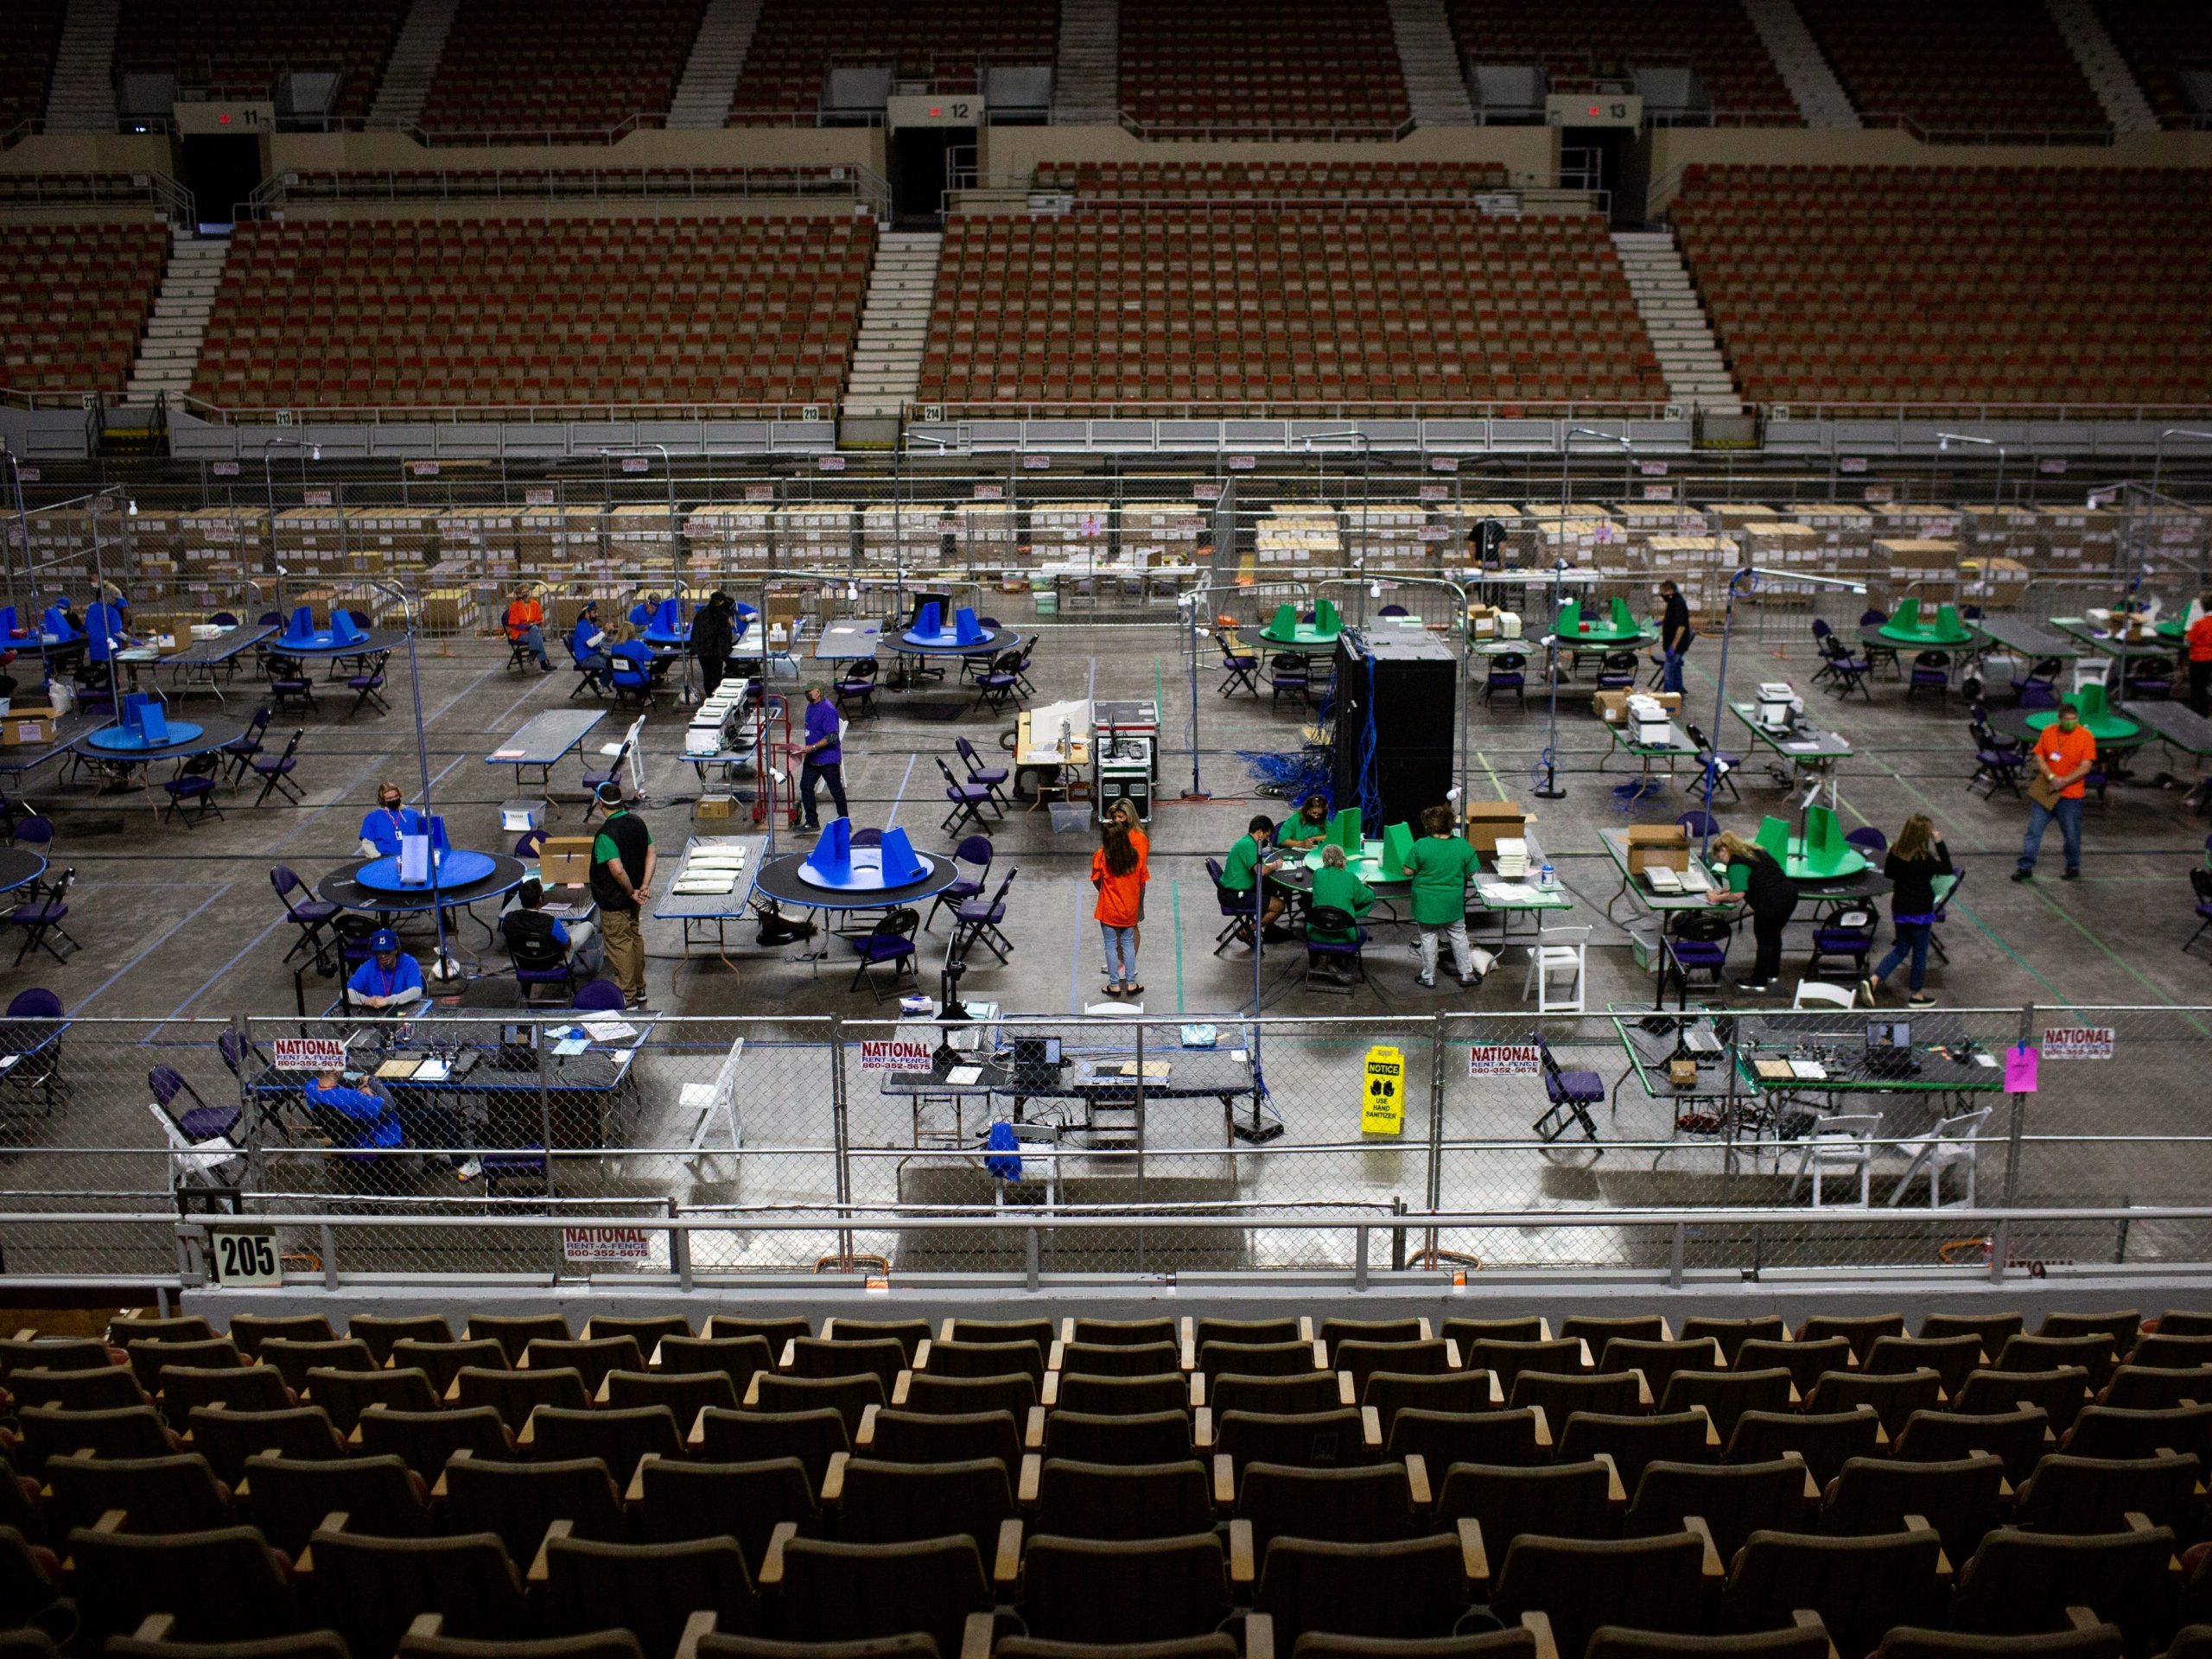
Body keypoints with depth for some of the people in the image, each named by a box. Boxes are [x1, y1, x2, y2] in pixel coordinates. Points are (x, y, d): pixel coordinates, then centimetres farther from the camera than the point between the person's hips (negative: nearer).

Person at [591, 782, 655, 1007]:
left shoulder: (607, 833, -26)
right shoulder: (637, 822, 0)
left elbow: (617, 870, -33)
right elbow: (651, 854, 5)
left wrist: (631, 892, -18)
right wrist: (645, 885, 0)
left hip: (614, 901, -8)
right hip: (633, 901, 8)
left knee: (619, 946, 3)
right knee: (635, 938, 21)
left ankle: (628, 998, 11)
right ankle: (639, 990, 32)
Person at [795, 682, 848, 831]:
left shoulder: (828, 710, -22)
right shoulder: (811, 706, 7)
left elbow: (832, 736, -26)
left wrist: (812, 748, -28)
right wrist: (805, 749, 15)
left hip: (828, 759, -9)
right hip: (812, 758, 9)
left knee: (836, 790, 4)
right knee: (805, 786, 8)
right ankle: (812, 822, 17)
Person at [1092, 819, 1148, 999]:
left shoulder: (1101, 857, -18)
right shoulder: (1136, 855, -10)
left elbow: (1096, 881, -6)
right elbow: (1142, 882, -1)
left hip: (1109, 909, -2)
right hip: (1130, 908, 2)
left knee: (1111, 945, 10)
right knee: (1128, 944, 16)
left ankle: (1114, 985, 16)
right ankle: (1131, 984, 19)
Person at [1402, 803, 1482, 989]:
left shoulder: (1420, 846, -18)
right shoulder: (1464, 846, -11)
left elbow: (1408, 871, -11)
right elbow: (1470, 874, -3)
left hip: (1426, 902, -2)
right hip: (1453, 902, 2)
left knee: (1428, 938, 12)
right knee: (1458, 935, 18)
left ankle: (1428, 977, 20)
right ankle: (1466, 974, 25)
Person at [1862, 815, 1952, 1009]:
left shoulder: (1895, 851, -6)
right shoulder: (1924, 858, -23)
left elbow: (1888, 873, 9)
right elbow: (1946, 869, -11)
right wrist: (1939, 843, -13)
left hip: (1900, 907, 6)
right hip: (1920, 911, -6)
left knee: (1901, 948, 19)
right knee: (1920, 952, 11)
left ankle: (1873, 980, 2)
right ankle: (1917, 995, 23)